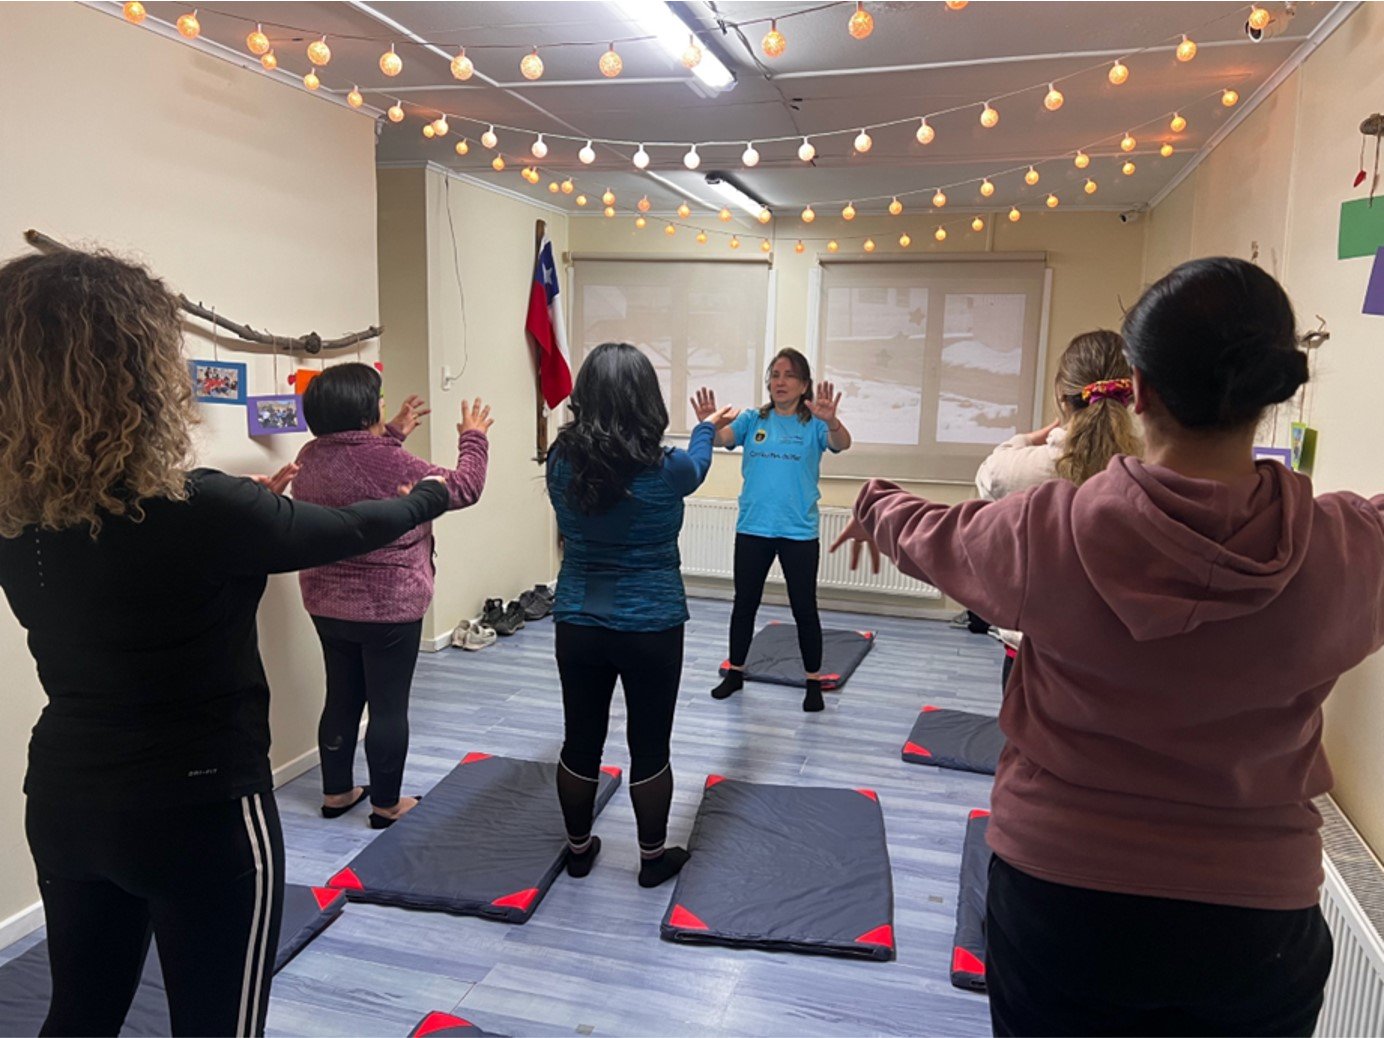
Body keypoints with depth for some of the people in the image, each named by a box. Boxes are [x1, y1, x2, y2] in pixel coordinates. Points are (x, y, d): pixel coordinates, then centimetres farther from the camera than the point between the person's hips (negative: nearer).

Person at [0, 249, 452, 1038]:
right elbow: (347, 531, -9)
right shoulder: (202, 512, -25)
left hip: (65, 801, 7)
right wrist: (431, 497, 9)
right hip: (201, 813, -6)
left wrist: (249, 506, 19)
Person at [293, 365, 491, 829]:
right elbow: (463, 489, -13)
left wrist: (393, 434, 22)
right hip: (389, 608, -7)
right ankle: (386, 804, 17)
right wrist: (473, 438, 1)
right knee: (389, 705, 5)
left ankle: (336, 792, 31)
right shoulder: (389, 462, -23)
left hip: (327, 605, 8)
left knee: (342, 698, 19)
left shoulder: (310, 457, 0)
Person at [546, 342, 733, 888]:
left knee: (580, 742, 16)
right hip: (651, 628, -3)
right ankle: (653, 857, 30)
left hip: (577, 625, 3)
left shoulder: (562, 461, -9)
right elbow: (696, 467, 9)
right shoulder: (665, 468, -16)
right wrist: (706, 428, 31)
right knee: (649, 748, 13)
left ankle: (579, 849, 35)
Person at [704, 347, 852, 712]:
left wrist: (831, 420, -43)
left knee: (804, 607, 6)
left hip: (800, 532, -2)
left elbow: (841, 444, -21)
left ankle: (813, 682, 19)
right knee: (744, 603, 13)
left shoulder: (813, 424, -3)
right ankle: (735, 672, 28)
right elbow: (721, 438, -11)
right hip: (752, 529, 2)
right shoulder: (752, 420, 4)